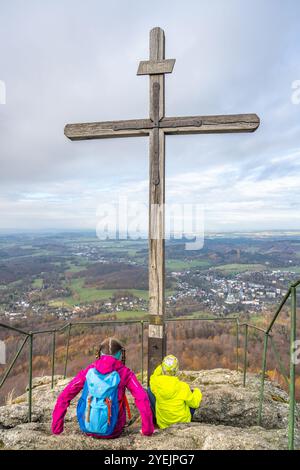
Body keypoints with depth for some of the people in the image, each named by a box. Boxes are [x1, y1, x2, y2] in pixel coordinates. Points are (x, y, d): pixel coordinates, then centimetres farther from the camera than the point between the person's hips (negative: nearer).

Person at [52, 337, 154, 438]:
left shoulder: (89, 370, -4)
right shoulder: (124, 372, -9)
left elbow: (64, 396, -2)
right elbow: (142, 398, -13)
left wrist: (56, 429, 7)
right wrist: (147, 430, -2)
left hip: (87, 429, 2)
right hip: (112, 432, -1)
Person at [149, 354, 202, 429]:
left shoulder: (156, 382, -22)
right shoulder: (183, 387, -26)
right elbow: (194, 403, -9)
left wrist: (160, 367, -3)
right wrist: (197, 392, 9)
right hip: (183, 421, -1)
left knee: (150, 390, 11)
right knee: (193, 392, 14)